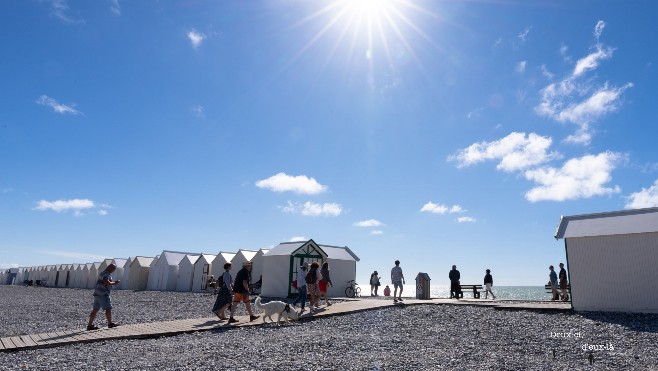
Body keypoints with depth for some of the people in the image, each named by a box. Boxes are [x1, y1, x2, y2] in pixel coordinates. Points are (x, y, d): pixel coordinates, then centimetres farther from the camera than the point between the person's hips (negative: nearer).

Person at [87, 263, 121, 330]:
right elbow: (107, 283, -26)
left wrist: (114, 282, 12)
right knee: (108, 309, -2)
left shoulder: (106, 273, 18)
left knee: (95, 310, 9)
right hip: (103, 294, -10)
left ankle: (90, 325, 10)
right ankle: (110, 324, 5)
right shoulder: (105, 274, -15)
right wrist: (115, 282, -10)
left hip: (98, 294, 10)